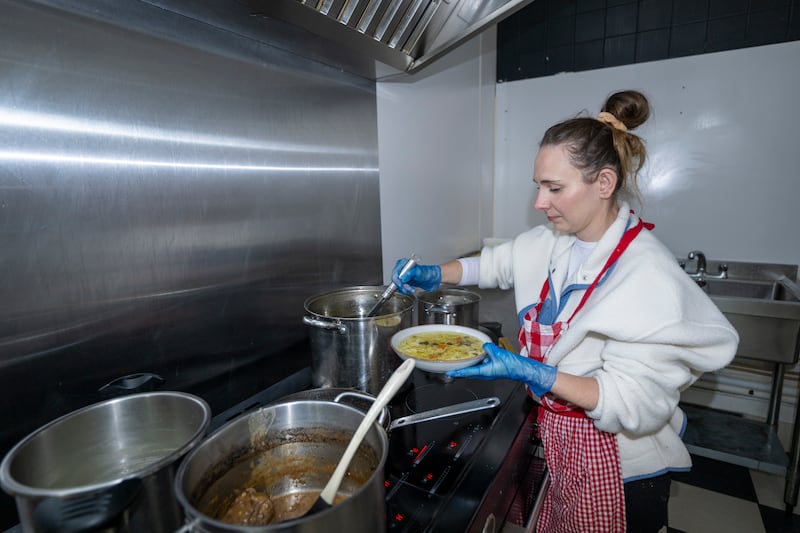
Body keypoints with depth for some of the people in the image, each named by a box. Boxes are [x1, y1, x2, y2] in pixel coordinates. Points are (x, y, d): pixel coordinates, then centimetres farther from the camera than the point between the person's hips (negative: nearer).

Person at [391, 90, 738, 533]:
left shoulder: (650, 278, -29)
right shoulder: (554, 241, -8)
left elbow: (633, 404, -29)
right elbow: (496, 264, 7)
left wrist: (526, 372, -36)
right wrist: (434, 275, -7)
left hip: (616, 466, -6)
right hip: (557, 442, 6)